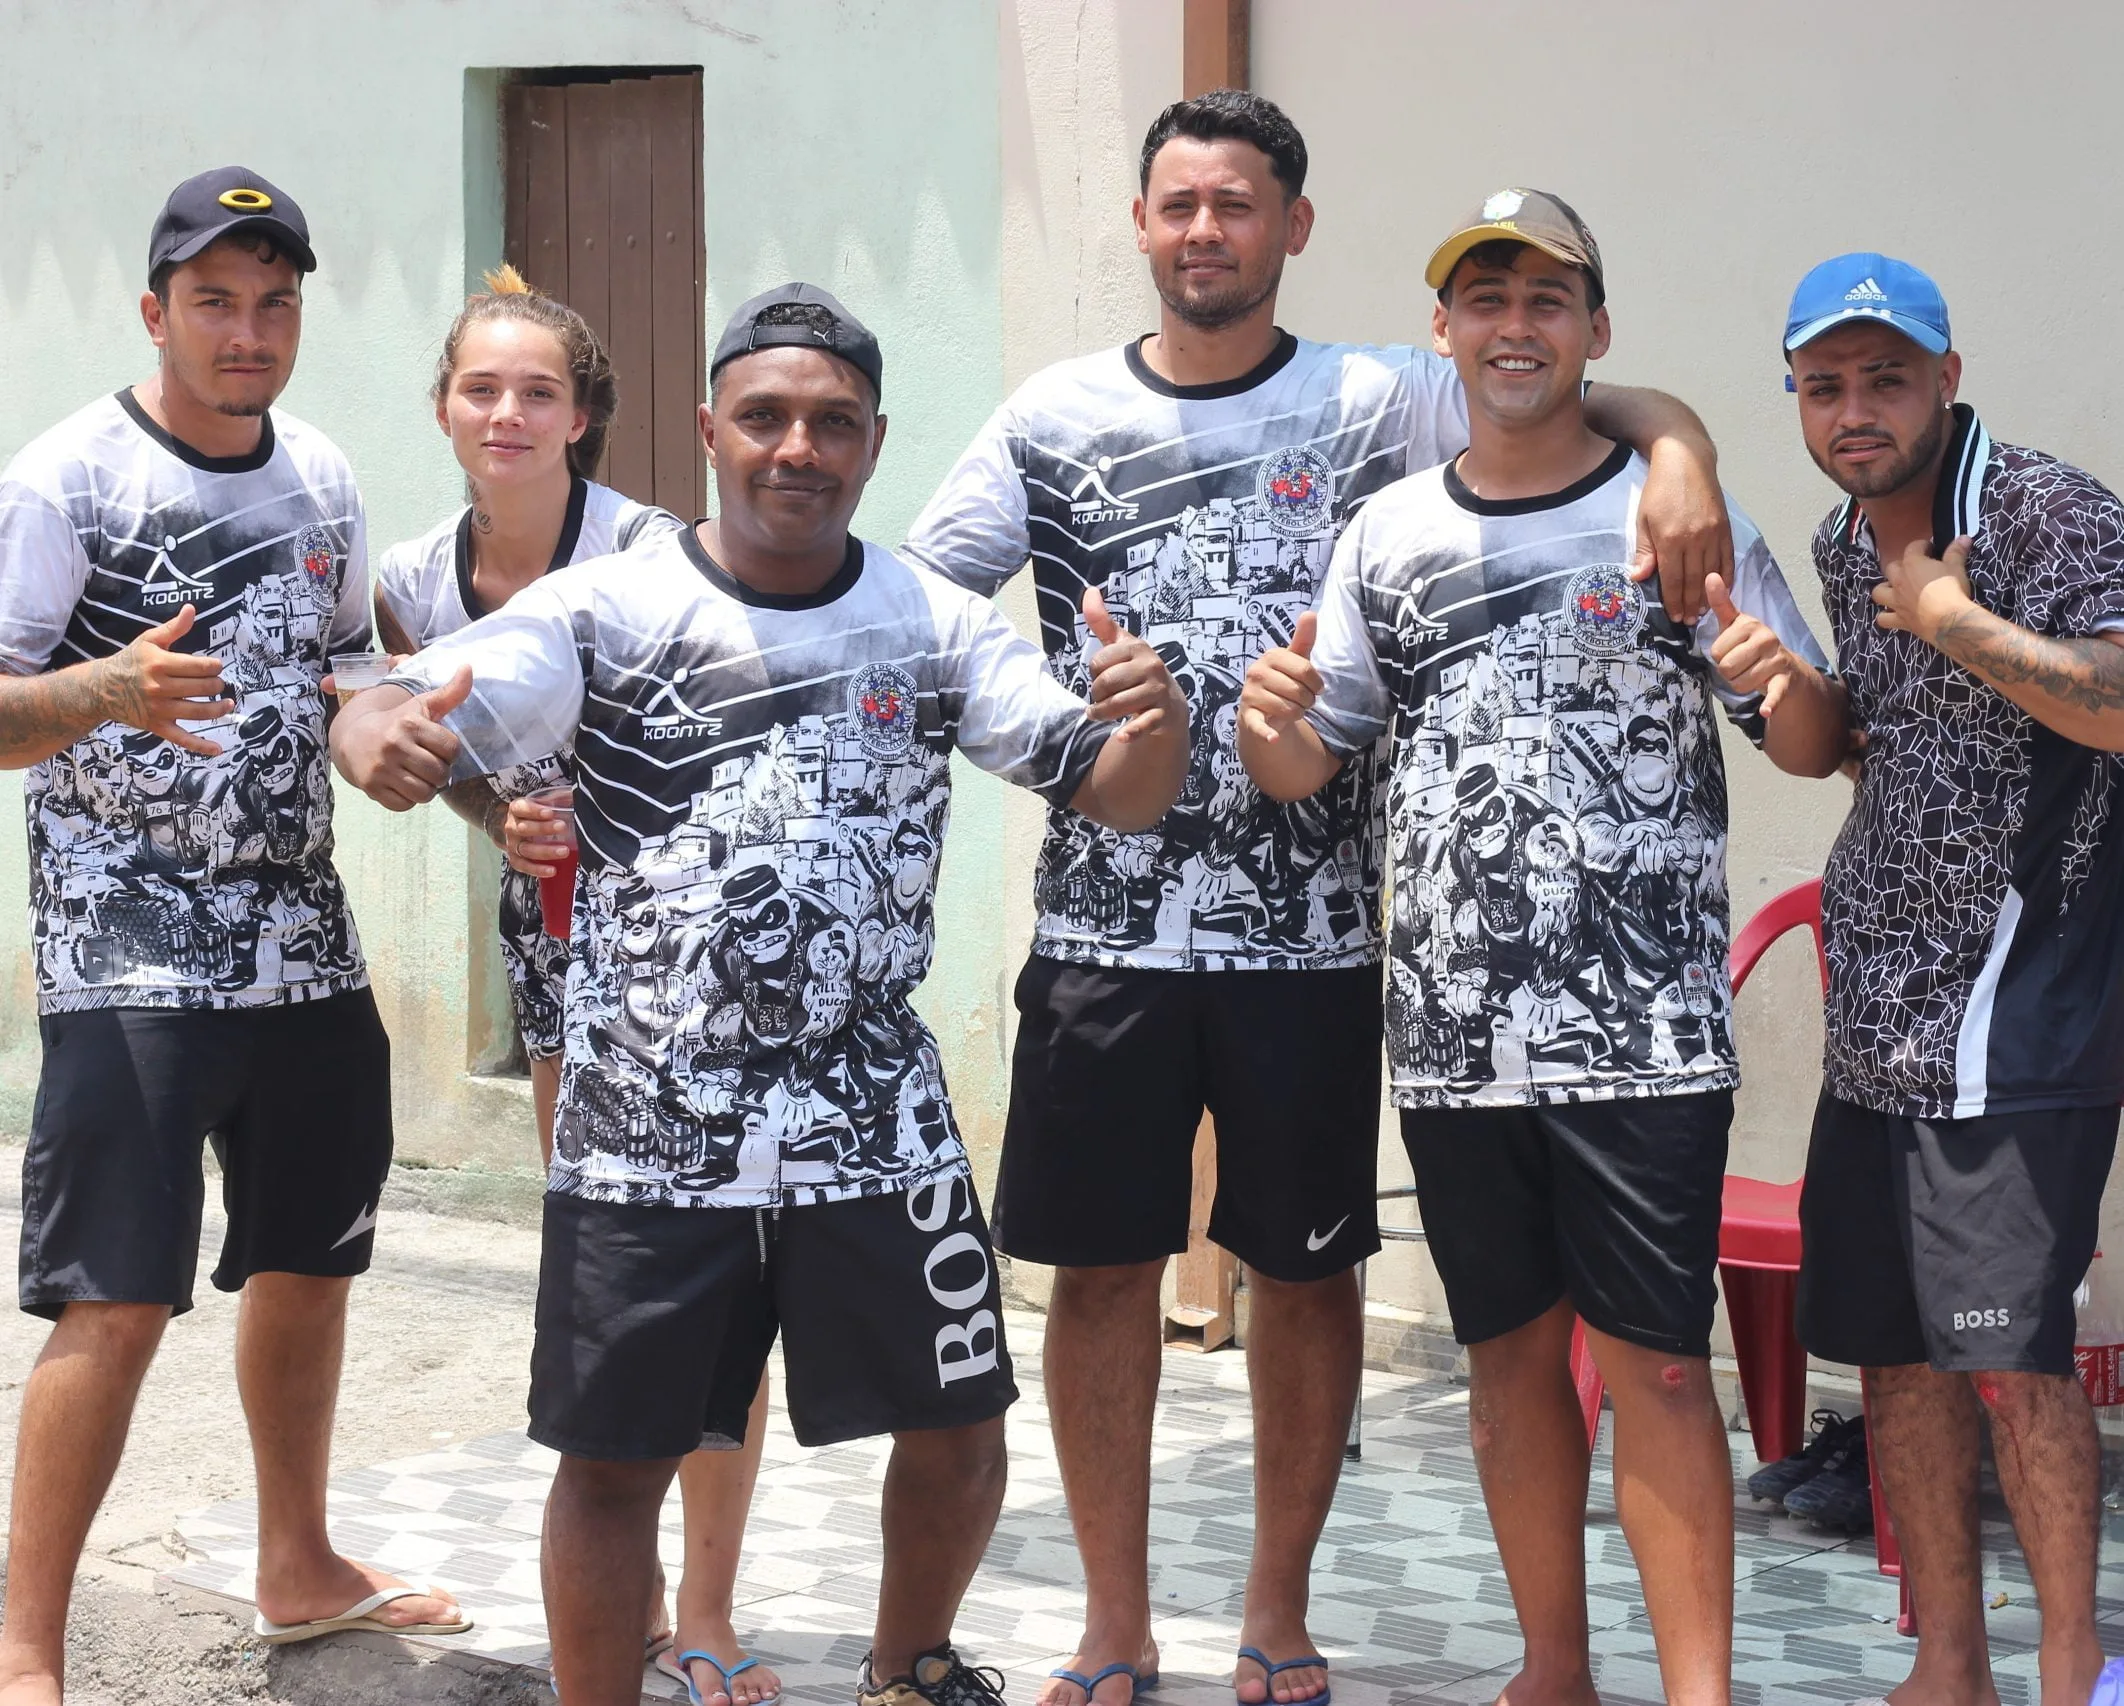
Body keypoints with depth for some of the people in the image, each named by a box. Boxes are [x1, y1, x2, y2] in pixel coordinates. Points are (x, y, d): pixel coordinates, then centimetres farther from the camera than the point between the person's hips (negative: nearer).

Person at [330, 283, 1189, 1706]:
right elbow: (413, 719, -14)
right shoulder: (604, 613, -5)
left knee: (958, 1427, 11)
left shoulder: (940, 629, 3)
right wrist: (383, 740, -38)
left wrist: (1153, 722, -22)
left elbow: (1117, 794, 1)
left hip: (877, 1123, 2)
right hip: (647, 1134, -2)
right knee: (615, 1460, 5)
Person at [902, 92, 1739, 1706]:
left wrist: (1677, 450, -26)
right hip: (1102, 920, 1)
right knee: (1102, 1264, 6)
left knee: (1306, 1269, 8)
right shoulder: (1055, 418, 5)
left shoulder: (1378, 403, 1)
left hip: (1311, 931, -1)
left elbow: (1606, 403, -5)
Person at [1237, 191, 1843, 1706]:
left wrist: (1784, 683, -21)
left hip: (1645, 1032, -3)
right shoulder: (1391, 534, 10)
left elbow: (1818, 748, 2)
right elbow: (1310, 768, 13)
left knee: (1658, 1363, -5)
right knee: (1510, 1353, 11)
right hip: (1454, 1032, 4)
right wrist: (1271, 724, -9)